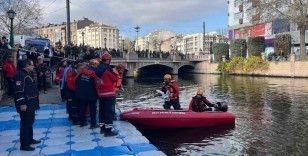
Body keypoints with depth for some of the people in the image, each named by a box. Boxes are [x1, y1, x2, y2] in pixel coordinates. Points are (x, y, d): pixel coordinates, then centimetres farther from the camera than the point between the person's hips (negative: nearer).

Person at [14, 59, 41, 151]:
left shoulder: (28, 75, 16)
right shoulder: (20, 75, -17)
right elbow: (19, 91, -23)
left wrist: (34, 102, 25)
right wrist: (22, 104, -25)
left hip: (31, 104, 10)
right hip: (25, 105, -10)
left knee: (30, 122, 20)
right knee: (25, 124, -4)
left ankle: (30, 139, 33)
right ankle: (24, 145, 5)